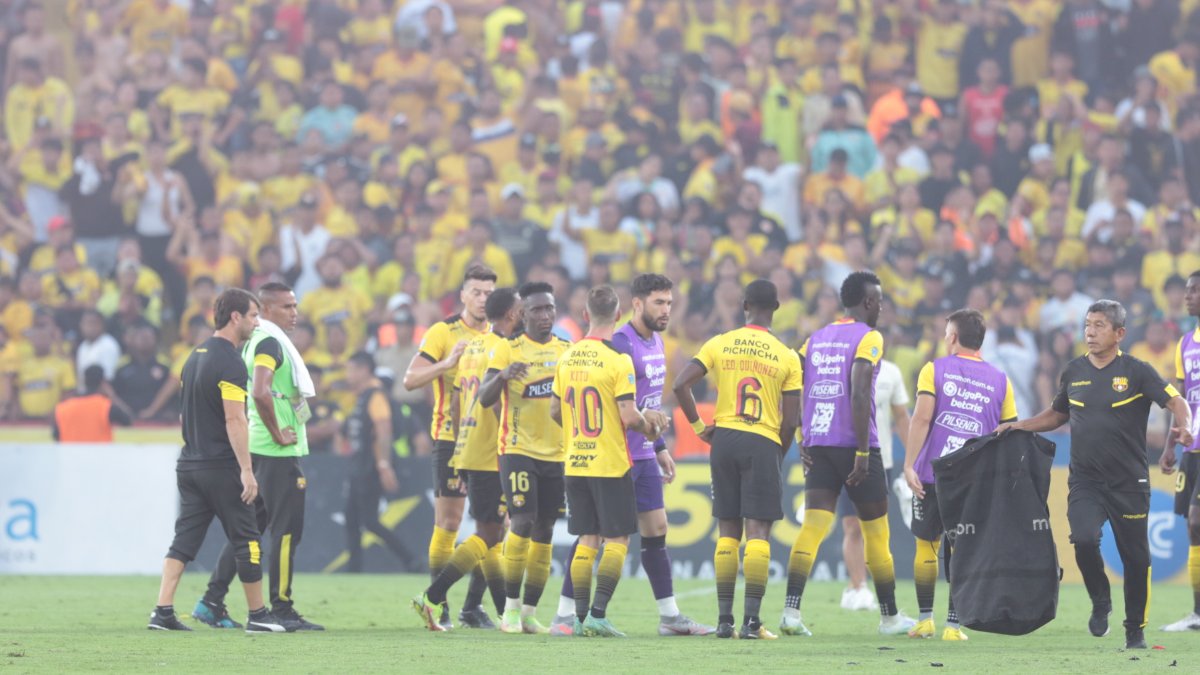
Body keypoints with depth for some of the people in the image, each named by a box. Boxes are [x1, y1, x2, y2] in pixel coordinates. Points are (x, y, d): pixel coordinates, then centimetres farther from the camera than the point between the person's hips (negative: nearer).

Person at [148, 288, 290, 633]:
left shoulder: (196, 356, 14)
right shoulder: (230, 362, -14)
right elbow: (234, 419, -21)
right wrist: (246, 469, -22)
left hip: (190, 463, 8)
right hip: (221, 467, -8)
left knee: (184, 539, 5)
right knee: (246, 540, 2)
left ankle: (163, 611, -3)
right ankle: (257, 615, 8)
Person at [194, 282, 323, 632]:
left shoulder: (255, 341, 16)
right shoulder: (270, 342, -15)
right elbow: (261, 391, -29)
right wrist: (278, 433, -20)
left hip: (257, 447, 10)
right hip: (278, 453, -10)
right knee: (286, 530, -5)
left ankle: (212, 602, 12)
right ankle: (282, 611, -3)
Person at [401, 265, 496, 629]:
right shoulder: (443, 332, -3)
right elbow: (410, 379, -10)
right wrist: (447, 363, -24)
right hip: (451, 438, -5)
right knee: (448, 522, -6)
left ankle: (473, 605, 8)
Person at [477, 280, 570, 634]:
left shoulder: (568, 350, 9)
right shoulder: (507, 349, -4)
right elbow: (484, 398, -10)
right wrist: (502, 376, -30)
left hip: (557, 453, 5)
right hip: (518, 450, -5)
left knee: (544, 532, 5)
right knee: (523, 521, -16)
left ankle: (529, 613, 11)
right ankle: (511, 608, -6)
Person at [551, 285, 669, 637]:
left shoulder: (567, 358, 5)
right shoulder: (618, 360, -14)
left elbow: (555, 410, 13)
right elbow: (629, 416, -18)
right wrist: (648, 426, 3)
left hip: (575, 463, 6)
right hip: (611, 463, -6)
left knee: (587, 539, 10)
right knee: (617, 539, 0)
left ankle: (581, 617, 7)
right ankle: (598, 615, -9)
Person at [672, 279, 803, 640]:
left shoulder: (719, 345, 2)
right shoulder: (787, 358, -1)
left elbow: (681, 385, -5)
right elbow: (791, 421, -2)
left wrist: (699, 427, 7)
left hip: (724, 439, 2)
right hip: (764, 444, -2)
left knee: (728, 531, 10)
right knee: (758, 532, -2)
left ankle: (724, 619, 9)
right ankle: (752, 621, -8)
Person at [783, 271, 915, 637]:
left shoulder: (816, 339, 14)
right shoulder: (868, 338, -6)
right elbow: (859, 395, -17)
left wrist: (802, 442, 11)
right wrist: (863, 452, -17)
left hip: (818, 446, 5)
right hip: (855, 445, -5)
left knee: (813, 527, -4)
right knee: (876, 533, 8)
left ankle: (791, 609, -20)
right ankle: (889, 616, 17)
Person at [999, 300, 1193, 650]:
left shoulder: (1136, 371, -4)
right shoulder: (1074, 371, 8)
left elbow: (1175, 401, -12)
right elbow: (1058, 414, 25)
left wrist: (1183, 428, -33)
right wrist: (1021, 426, 12)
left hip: (1129, 482, -2)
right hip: (1085, 479, 2)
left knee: (1136, 557, 2)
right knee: (1084, 539, -21)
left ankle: (1135, 631, 20)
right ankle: (1101, 601, 6)